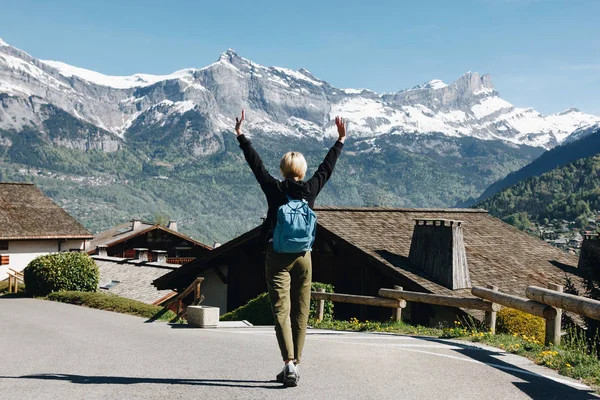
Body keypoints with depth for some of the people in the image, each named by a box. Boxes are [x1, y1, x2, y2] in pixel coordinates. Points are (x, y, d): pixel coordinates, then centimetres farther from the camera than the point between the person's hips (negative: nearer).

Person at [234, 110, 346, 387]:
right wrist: (340, 140, 25)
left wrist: (240, 135, 7)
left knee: (281, 311, -4)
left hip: (277, 257, -2)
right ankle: (294, 366, 16)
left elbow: (256, 164, 0)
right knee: (300, 312, 10)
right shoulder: (310, 190, 1)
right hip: (303, 257, 3)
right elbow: (327, 167, 13)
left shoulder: (275, 189, -5)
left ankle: (289, 363, -18)